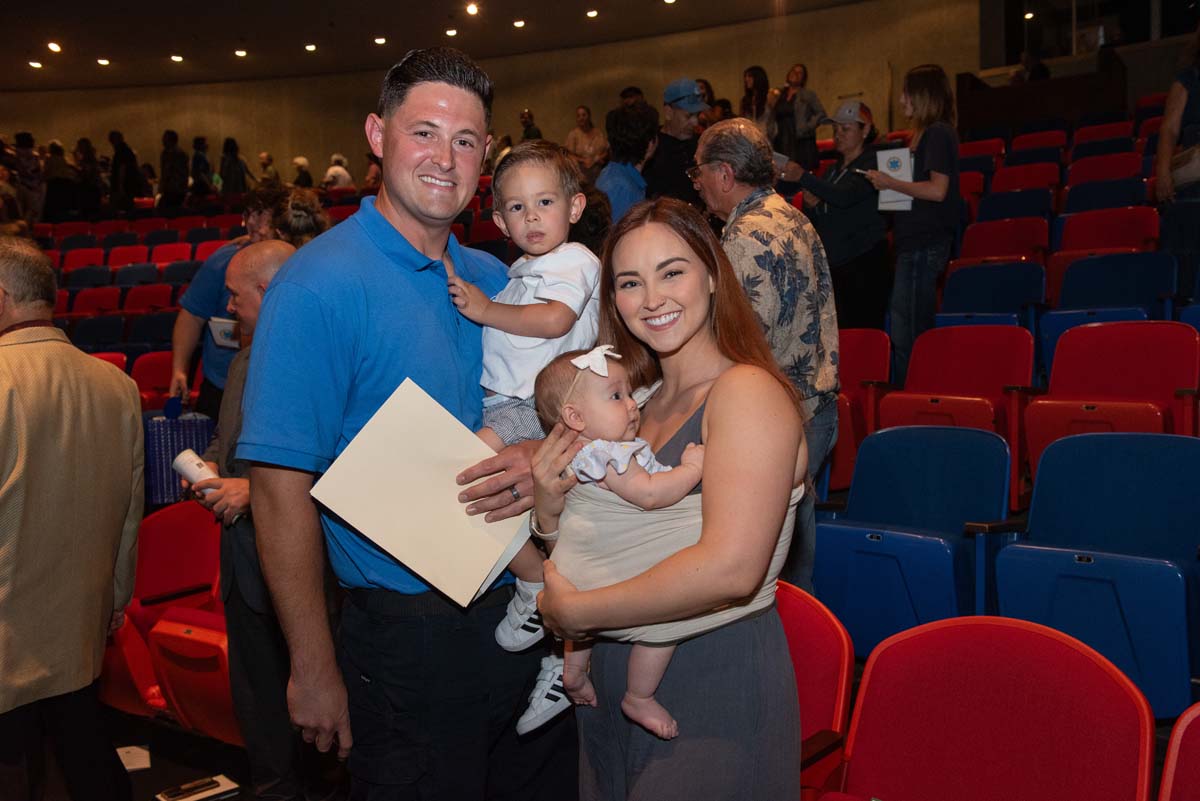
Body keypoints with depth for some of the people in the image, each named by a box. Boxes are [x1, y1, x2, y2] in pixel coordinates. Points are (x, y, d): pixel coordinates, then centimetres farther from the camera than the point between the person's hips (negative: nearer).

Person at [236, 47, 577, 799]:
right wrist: (315, 672, -16)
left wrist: (539, 456, -10)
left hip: (522, 614, 7)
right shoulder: (320, 285, -15)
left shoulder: (494, 280, 6)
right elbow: (281, 487, -17)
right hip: (408, 632, -6)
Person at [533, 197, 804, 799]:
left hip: (715, 687, -7)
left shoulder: (747, 391, -16)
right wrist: (550, 509, -10)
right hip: (616, 683, 7)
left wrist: (575, 612, -19)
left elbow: (729, 569, -29)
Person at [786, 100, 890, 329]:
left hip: (865, 266, -7)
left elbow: (845, 197, -22)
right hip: (832, 265, 7)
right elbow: (816, 222, 23)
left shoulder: (872, 163, -2)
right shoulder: (834, 169, 20)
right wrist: (811, 206, 0)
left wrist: (803, 177, -28)